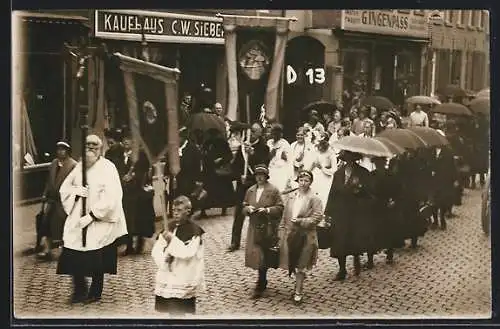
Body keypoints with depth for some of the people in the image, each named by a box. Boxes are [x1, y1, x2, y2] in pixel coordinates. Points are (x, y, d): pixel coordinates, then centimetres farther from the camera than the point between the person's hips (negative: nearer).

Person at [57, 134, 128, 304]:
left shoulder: (107, 168, -12)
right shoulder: (80, 166, 6)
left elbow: (111, 198, -19)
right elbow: (64, 187, 13)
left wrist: (92, 215, -20)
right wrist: (75, 190, -10)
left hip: (100, 222, -5)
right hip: (78, 219, 5)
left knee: (96, 261, 1)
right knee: (72, 257, 0)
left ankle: (95, 292, 20)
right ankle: (79, 290, 19)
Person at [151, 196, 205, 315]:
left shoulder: (194, 230, -10)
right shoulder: (169, 227, 7)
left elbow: (188, 253, -21)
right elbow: (155, 251, 5)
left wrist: (172, 239, -21)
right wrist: (163, 259, -14)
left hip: (184, 281, -6)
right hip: (167, 278, 6)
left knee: (177, 312, -3)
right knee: (171, 311, 11)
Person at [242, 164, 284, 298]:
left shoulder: (273, 190, -4)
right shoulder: (251, 190, 11)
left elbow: (280, 208, -5)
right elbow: (244, 207, 16)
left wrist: (267, 210, -19)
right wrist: (248, 209, -6)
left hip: (268, 228, -5)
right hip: (254, 227, 5)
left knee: (263, 255, -6)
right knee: (253, 253, 6)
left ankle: (260, 286, 0)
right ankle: (263, 281, 25)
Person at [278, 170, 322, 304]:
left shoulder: (314, 199, -7)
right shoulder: (291, 196, 7)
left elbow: (317, 217, -13)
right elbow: (284, 216, 10)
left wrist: (300, 221, -18)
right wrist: (282, 232, 6)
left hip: (305, 236, -4)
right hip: (290, 234, 4)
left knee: (300, 266, 3)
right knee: (292, 263, 10)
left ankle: (298, 292, 13)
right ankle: (299, 284, 30)